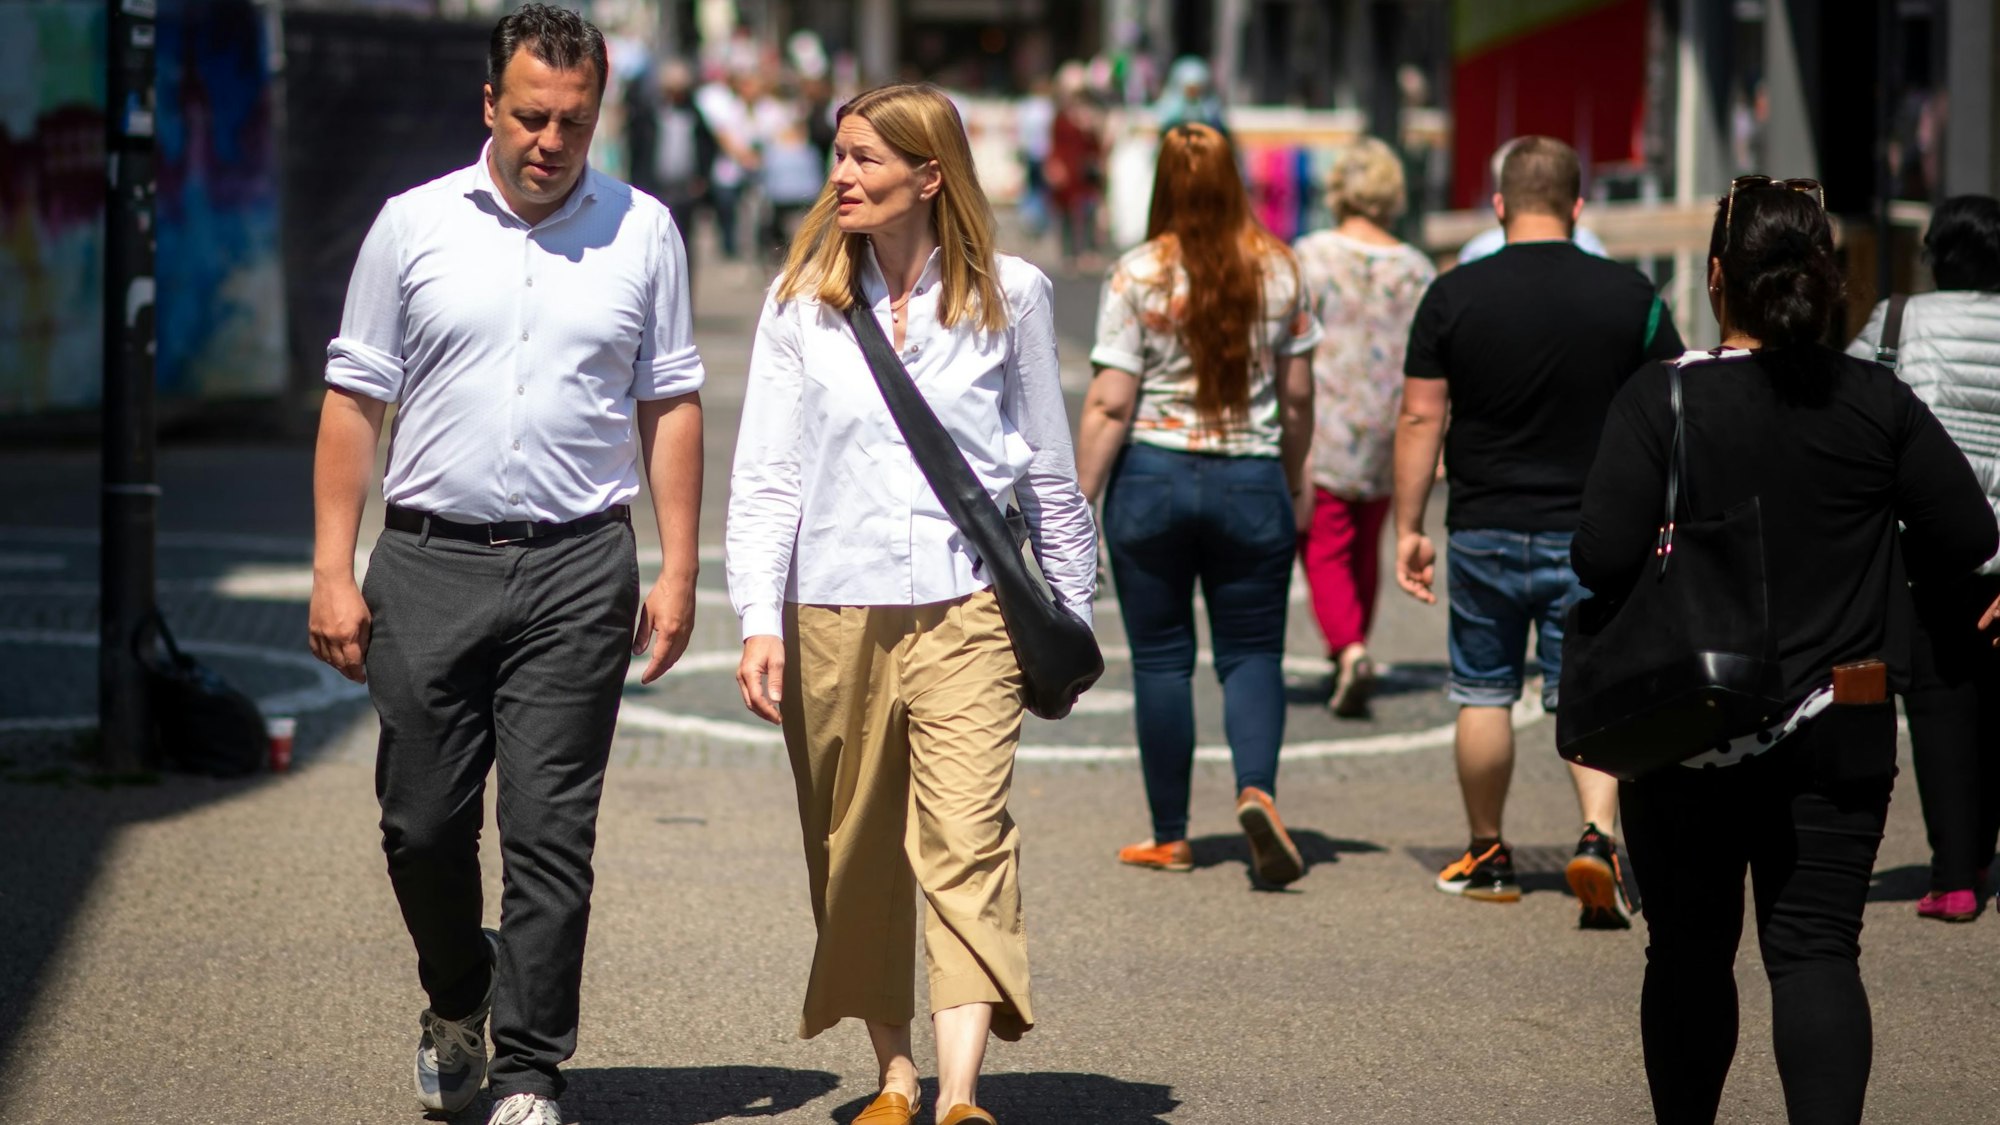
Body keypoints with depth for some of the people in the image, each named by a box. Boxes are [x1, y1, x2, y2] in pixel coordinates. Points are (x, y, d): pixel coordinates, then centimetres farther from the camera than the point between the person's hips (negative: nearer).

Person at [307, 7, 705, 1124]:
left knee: (551, 834, -4)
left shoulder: (642, 231, 6)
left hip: (577, 571, -1)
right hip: (430, 563, 1)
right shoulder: (414, 225, 4)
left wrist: (678, 570, 3)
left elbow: (671, 403, 9)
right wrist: (334, 570, 0)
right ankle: (457, 1003, 32)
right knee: (423, 822, 5)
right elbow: (356, 400, 6)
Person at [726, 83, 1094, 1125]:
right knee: (854, 854, 7)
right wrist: (759, 621, -4)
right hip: (832, 614, 2)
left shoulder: (1008, 295, 4)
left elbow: (1049, 469, 13)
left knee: (968, 845, -13)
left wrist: (1071, 616, 15)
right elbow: (765, 475, 5)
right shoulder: (801, 300, 5)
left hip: (964, 610, -2)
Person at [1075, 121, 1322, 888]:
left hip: (1154, 476, -1)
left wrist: (1080, 500, -3)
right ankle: (1257, 789, -18)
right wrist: (1296, 482, 21)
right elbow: (1297, 396, 7)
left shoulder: (1138, 275, -8)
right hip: (1251, 480, 1)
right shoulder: (1278, 270, 0)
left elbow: (1110, 406, -9)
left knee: (1160, 657, 8)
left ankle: (1170, 837, 13)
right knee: (1252, 652, 8)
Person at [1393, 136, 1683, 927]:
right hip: (1594, 535, 0)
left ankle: (1487, 856, 22)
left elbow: (1421, 419, -3)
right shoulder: (1629, 295, -2)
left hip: (1485, 534, 0)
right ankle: (1598, 836, -18)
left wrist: (1409, 528, 3)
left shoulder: (1454, 296, -4)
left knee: (1484, 693, 13)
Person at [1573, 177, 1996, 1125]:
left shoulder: (1663, 398, -11)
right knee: (1817, 948, -1)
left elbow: (1604, 558, -18)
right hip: (1840, 730, 1)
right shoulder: (1877, 403, -3)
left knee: (1689, 951, 13)